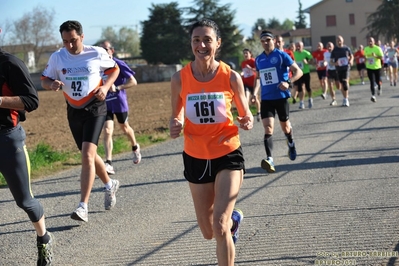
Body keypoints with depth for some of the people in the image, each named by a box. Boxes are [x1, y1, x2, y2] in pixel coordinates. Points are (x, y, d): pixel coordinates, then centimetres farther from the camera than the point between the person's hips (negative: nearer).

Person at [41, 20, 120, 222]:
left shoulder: (97, 54, -9)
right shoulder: (57, 57, -3)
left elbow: (114, 69, 6)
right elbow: (44, 80, 4)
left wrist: (105, 86, -11)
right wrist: (52, 84, -20)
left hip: (95, 109, -5)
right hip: (73, 111, 5)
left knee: (87, 155, -18)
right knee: (88, 155, 17)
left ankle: (83, 207, -19)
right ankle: (109, 185, 44)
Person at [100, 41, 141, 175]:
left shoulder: (119, 64, -11)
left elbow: (133, 82, -14)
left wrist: (117, 88, -24)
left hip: (119, 102, -3)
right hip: (105, 103, 3)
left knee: (125, 128, 19)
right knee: (107, 131, -12)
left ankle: (135, 148, 50)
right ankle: (108, 164, -18)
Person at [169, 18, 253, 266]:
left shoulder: (231, 76, -10)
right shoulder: (180, 78, -7)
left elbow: (245, 114, 3)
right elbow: (177, 117, 5)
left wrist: (247, 122, -21)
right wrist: (175, 127, -18)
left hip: (228, 155, -3)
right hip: (196, 158, 3)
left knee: (219, 226, -16)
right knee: (208, 232, 14)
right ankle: (234, 218, 50)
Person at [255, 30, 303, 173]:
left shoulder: (281, 55, -7)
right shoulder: (258, 59, 8)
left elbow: (298, 71, -10)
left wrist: (288, 82, -27)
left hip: (281, 97, -3)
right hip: (266, 98, 3)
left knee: (285, 126, 15)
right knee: (268, 129, -14)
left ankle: (291, 144, 48)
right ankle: (269, 159, -24)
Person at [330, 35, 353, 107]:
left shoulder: (346, 48, 3)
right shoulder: (334, 50, 3)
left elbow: (351, 56, 16)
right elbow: (331, 60, 5)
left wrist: (351, 60, -5)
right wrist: (335, 63, -17)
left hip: (346, 67, -2)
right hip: (338, 69, 2)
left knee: (345, 82, -17)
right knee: (341, 83, 9)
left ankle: (346, 99, -17)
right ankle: (345, 97, 24)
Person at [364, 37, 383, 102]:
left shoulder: (378, 48, -8)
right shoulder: (366, 49, 4)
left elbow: (381, 57, -11)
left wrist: (375, 56, -27)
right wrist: (366, 59, -2)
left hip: (377, 67, -2)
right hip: (369, 68, 2)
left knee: (377, 81, 8)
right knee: (372, 82, -9)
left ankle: (379, 88, 44)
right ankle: (373, 95, -13)